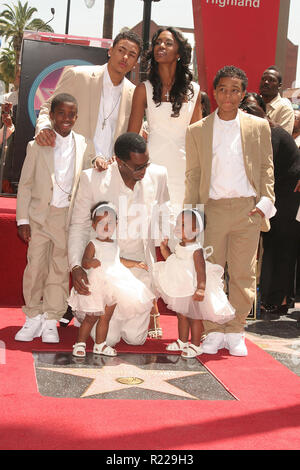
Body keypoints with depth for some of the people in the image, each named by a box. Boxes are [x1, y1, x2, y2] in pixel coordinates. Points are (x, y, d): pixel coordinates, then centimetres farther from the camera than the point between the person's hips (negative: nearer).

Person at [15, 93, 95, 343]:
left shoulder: (85, 147, 4)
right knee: (35, 267, -1)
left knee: (60, 269, 5)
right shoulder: (37, 146, 1)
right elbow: (25, 184, 3)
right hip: (40, 216, 0)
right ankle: (33, 317, 16)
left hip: (70, 217, 1)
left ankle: (51, 321, 17)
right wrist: (22, 219, -1)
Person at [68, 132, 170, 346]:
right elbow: (79, 226, -3)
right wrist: (75, 266, -16)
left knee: (135, 337, -2)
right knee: (107, 338, -5)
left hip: (140, 266, 2)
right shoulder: (92, 178, -11)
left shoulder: (158, 175, -3)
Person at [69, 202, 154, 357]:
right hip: (96, 285, -6)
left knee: (105, 318, 12)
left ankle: (100, 344, 24)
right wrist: (90, 262, -47)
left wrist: (135, 264, 32)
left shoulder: (114, 244, 11)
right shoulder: (93, 244, -11)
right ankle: (80, 344, 11)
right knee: (91, 318, -3)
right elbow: (84, 261, -24)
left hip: (112, 286, 6)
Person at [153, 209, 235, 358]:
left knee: (194, 317, 3)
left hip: (193, 290, -8)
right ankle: (182, 342, 32)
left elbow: (201, 271, -23)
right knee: (181, 316, 18)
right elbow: (172, 261, 18)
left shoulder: (196, 250, -20)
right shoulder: (179, 246, 6)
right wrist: (165, 248, 8)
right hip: (180, 290, 9)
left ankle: (195, 346, 13)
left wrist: (200, 289, -31)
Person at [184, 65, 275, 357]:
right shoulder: (197, 131, 8)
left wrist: (264, 203, 0)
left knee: (243, 273, 3)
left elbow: (267, 168, 10)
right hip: (212, 209, 0)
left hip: (248, 209, 0)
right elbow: (193, 174, 9)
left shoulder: (259, 127, 8)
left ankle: (235, 332, 16)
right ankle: (213, 332, 14)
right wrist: (191, 212, 4)